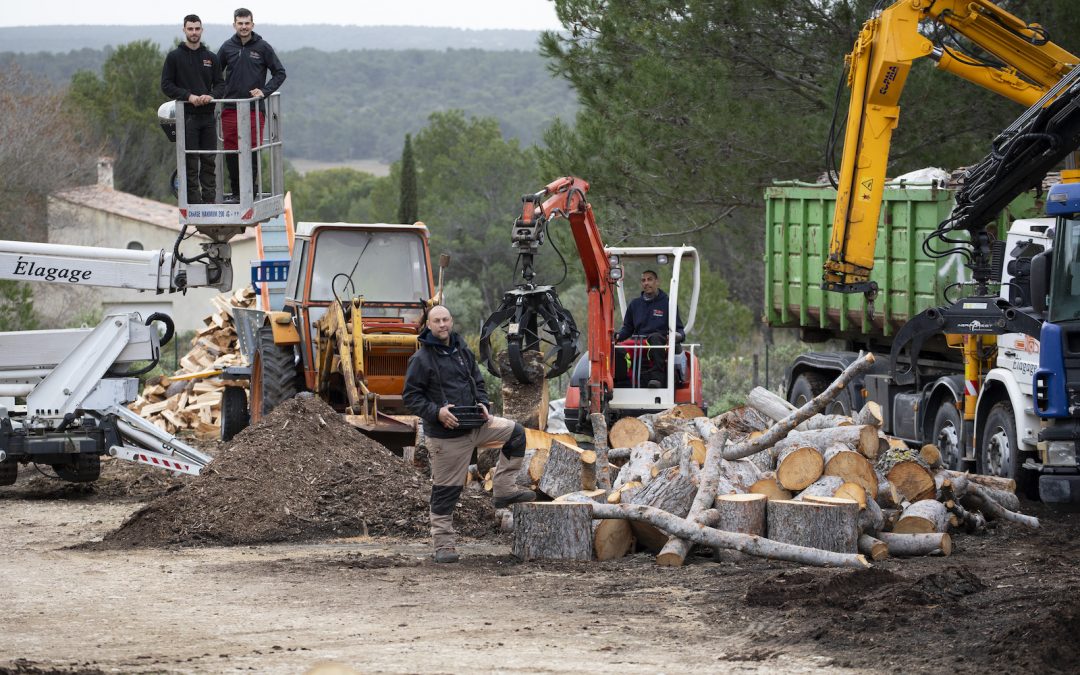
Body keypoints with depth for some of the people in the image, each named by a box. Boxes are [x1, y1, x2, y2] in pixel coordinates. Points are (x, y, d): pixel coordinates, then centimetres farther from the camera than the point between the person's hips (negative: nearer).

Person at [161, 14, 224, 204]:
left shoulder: (211, 58, 11)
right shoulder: (174, 57, 0)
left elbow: (220, 84, 11)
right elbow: (166, 85, -3)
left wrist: (211, 96, -11)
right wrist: (188, 96, -16)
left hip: (208, 116, 4)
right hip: (186, 116, -4)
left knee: (209, 161, 5)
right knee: (191, 163, -3)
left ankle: (209, 200, 11)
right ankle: (193, 202, -1)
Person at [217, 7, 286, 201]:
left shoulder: (262, 47, 2)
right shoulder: (227, 47, 8)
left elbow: (280, 73, 6)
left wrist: (264, 91, -6)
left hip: (254, 109, -2)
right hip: (230, 109, 2)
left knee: (252, 151, -5)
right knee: (231, 151, 1)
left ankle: (251, 191, 3)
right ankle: (236, 191, 9)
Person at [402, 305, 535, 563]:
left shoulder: (463, 352, 9)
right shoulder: (421, 359, -10)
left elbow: (478, 383, 19)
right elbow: (411, 397, -11)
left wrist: (483, 405, -1)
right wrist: (436, 412, -24)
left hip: (474, 425, 6)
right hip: (445, 433, -6)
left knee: (515, 432, -3)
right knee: (445, 492, -1)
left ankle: (504, 489, 4)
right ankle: (443, 545, 9)